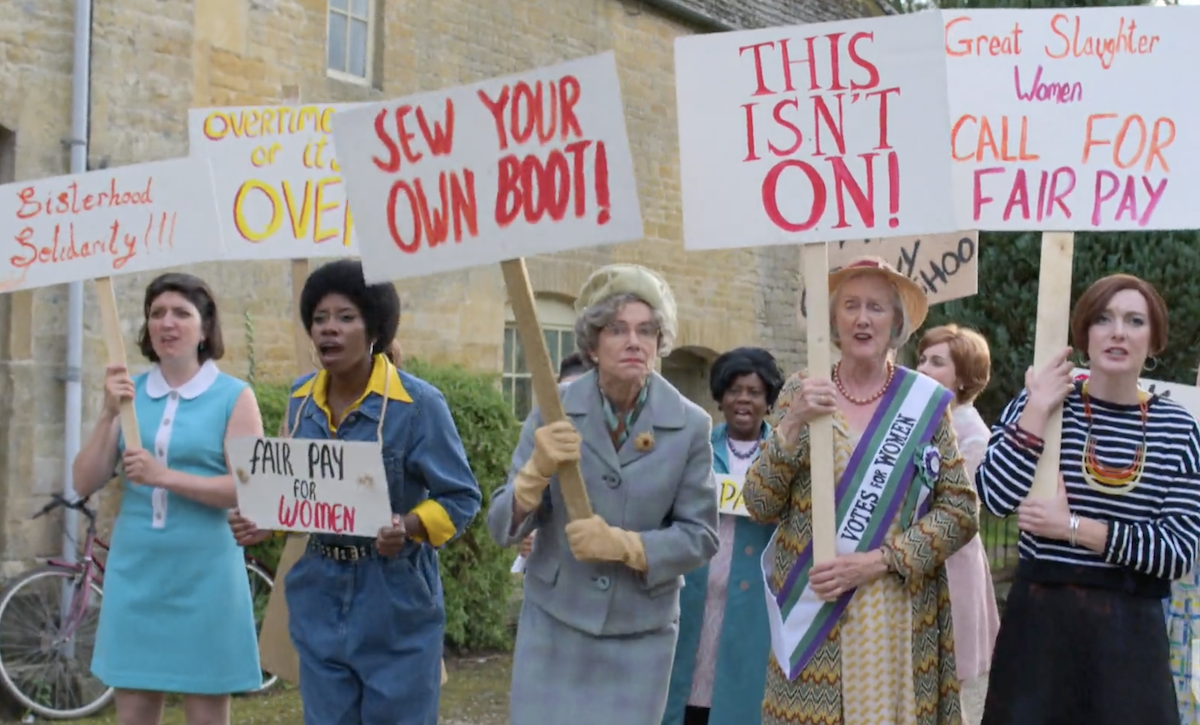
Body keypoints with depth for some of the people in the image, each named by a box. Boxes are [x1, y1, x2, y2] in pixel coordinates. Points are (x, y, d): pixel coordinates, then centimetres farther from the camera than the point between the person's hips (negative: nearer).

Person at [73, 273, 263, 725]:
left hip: (203, 574, -3)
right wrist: (109, 415, -9)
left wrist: (165, 476, -21)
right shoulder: (128, 391, 7)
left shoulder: (234, 396, -3)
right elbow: (85, 484, 3)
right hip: (134, 571, 3)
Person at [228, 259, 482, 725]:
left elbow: (461, 497, -10)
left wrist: (409, 526, -27)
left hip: (395, 603, -5)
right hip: (319, 599, 5)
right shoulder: (301, 399, 4)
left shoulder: (418, 403, -13)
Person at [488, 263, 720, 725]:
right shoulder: (553, 411, -5)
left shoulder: (690, 425, -7)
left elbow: (700, 536, -3)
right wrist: (538, 471, -25)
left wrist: (624, 545, -19)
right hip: (554, 623, 0)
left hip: (640, 634, 0)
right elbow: (502, 527, -6)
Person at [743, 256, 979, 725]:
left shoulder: (925, 400, 1)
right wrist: (792, 426, -16)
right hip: (810, 610, 0)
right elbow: (760, 507, -1)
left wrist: (878, 560, -12)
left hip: (897, 615, 0)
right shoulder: (801, 395, 3)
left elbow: (961, 511, -1)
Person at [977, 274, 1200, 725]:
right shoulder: (1039, 403, 1)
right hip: (1039, 616, 0)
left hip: (1131, 628, 0)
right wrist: (1038, 411, -15)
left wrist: (1073, 527, -13)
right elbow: (996, 497, -13)